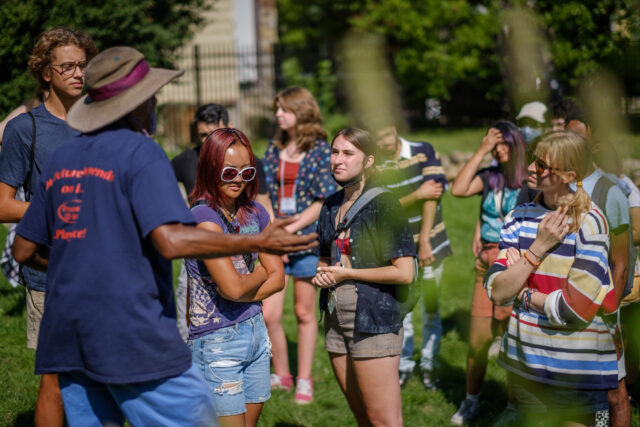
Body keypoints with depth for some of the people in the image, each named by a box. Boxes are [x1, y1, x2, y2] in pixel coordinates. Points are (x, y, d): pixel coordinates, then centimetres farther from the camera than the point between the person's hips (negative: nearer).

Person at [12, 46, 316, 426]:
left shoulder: (60, 159, 14)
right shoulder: (141, 152, -7)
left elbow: (24, 250, 19)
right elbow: (172, 241, -20)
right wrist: (260, 243, -15)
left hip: (67, 338, 8)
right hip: (133, 336, -7)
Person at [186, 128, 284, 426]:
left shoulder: (256, 214, 6)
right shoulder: (204, 217, -17)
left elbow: (278, 278, 7)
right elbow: (232, 287, -22)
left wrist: (245, 291, -11)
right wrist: (260, 274, -2)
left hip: (255, 333, 7)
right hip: (217, 342, -7)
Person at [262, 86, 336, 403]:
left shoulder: (320, 150, -4)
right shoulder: (274, 149, 9)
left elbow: (323, 201, -8)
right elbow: (262, 193, 7)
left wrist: (291, 229, -14)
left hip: (307, 238, -3)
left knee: (305, 314, 7)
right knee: (268, 315, -5)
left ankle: (304, 380, 20)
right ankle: (281, 375, 14)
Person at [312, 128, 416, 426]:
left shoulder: (383, 203, -10)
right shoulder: (331, 206, 12)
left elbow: (404, 272, -16)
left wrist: (346, 273, -10)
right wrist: (322, 274, 2)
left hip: (374, 319, -7)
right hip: (336, 319, 7)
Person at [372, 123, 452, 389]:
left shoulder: (424, 152, -8)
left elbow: (433, 195, -13)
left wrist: (425, 240, -17)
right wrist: (417, 195, -26)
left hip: (430, 242, -1)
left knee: (431, 308, 3)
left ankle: (430, 365, 19)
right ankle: (403, 365, 16)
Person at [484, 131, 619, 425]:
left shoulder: (588, 223, -15)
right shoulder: (521, 217, 1)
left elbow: (575, 309, -20)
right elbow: (497, 292, -7)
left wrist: (524, 294, -7)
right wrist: (539, 247, -15)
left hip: (577, 370, -5)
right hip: (527, 362, 5)